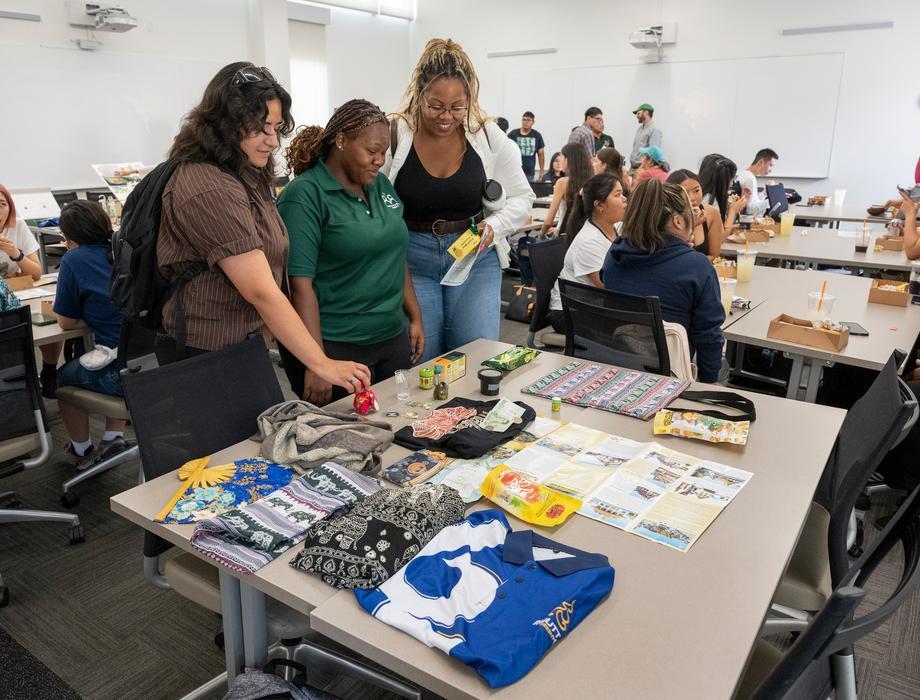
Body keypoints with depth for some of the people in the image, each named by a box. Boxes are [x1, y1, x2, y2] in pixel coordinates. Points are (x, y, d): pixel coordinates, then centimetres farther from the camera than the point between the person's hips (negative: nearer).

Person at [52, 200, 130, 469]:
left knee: (64, 376, 25)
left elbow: (66, 322, 1)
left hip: (124, 372, -5)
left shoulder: (74, 260, -5)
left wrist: (93, 316, 14)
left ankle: (82, 450, 36)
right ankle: (113, 437, 33)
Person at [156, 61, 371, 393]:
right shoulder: (209, 191, -23)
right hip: (205, 355, -9)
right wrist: (322, 364, -26)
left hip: (246, 342, 9)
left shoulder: (248, 176, 9)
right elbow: (262, 293, -26)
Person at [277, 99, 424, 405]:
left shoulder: (381, 185, 10)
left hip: (393, 338, 7)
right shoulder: (304, 195, -11)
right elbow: (300, 283, -17)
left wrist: (415, 318, 12)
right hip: (336, 349, -6)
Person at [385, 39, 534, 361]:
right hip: (411, 260, -1)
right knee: (419, 364, 3)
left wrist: (493, 227, -11)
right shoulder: (393, 137, -8)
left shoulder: (489, 137, -3)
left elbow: (522, 198, 8)